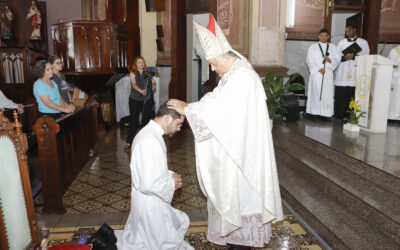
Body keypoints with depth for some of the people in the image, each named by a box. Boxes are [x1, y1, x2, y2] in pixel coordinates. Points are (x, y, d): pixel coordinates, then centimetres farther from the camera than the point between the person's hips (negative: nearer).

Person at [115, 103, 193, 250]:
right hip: (149, 204, -9)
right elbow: (148, 184, -30)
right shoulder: (150, 141, -28)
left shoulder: (150, 133, 6)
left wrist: (170, 175, 2)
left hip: (154, 200, 9)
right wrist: (172, 182, -14)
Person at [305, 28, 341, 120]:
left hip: (328, 74, 2)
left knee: (327, 93, -4)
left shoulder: (332, 47, 14)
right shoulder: (313, 47, 7)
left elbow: (338, 58, 8)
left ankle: (325, 112, -1)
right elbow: (309, 61, -1)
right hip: (316, 74, -2)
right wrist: (318, 69, -11)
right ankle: (315, 112, -1)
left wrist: (331, 60, -14)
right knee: (316, 93, -6)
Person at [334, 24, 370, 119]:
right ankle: (340, 115, 2)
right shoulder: (341, 42, 16)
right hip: (342, 74, 1)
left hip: (355, 73, -1)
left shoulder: (363, 42, 11)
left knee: (352, 96, -7)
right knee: (340, 95, -4)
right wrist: (344, 57, -9)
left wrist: (353, 56, -11)